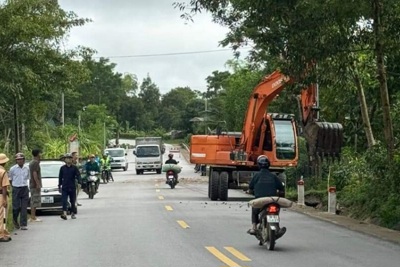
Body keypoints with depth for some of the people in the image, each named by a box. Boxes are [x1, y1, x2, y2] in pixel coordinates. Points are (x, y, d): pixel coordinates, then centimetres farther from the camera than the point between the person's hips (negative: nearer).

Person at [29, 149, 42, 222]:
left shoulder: (31, 162, 16)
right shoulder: (35, 163, -14)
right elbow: (34, 174, -21)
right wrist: (38, 184, -22)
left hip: (33, 185, 10)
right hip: (35, 185, -10)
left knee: (33, 202, 12)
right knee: (34, 201, -9)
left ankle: (33, 217, 15)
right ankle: (33, 217, -10)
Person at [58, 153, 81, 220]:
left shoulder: (74, 168, 1)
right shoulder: (62, 168, 6)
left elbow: (78, 175, -5)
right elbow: (60, 177, 12)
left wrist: (79, 182, -21)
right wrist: (59, 186, 13)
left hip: (72, 187, 0)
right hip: (64, 187, 0)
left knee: (73, 201, 7)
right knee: (64, 201, -12)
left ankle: (73, 213, 18)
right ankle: (64, 213, -21)